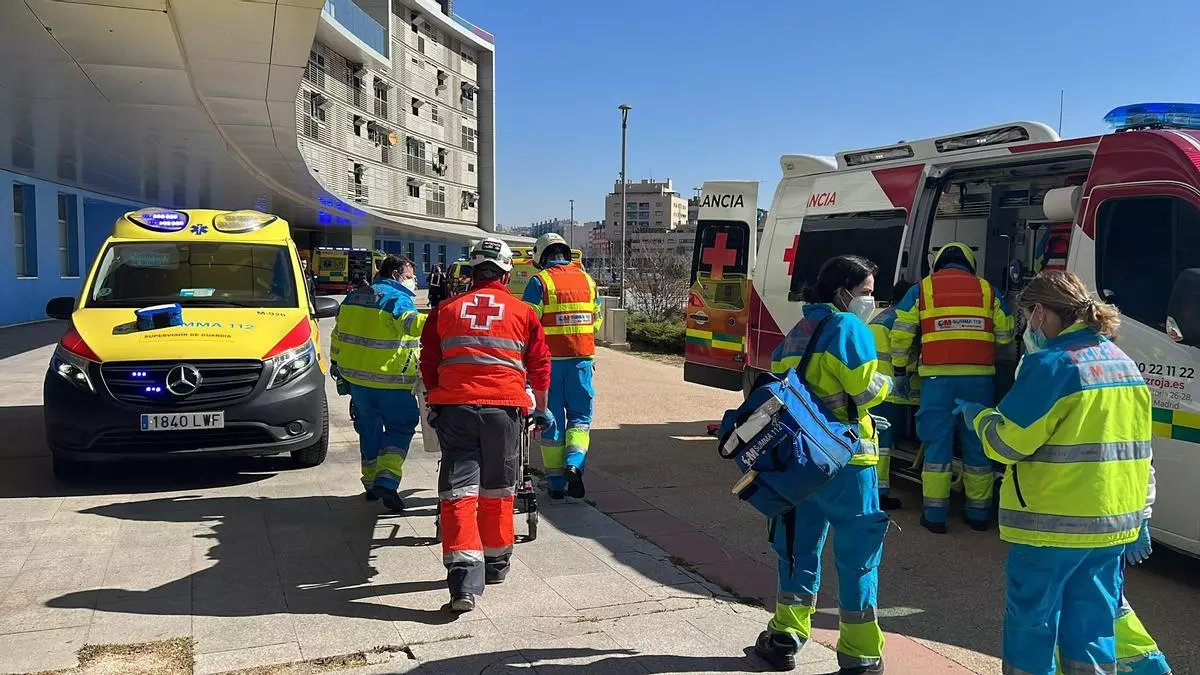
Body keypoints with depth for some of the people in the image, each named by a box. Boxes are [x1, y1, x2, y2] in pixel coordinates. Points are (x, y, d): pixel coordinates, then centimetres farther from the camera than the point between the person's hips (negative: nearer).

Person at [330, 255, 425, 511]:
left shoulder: (354, 297, 14)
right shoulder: (396, 299, -11)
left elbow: (338, 333, 22)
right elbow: (411, 323, -33)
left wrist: (336, 363, 33)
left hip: (357, 377, 7)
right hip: (390, 380, -7)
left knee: (369, 428, 19)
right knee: (400, 428, 4)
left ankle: (371, 483, 26)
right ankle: (386, 481, -12)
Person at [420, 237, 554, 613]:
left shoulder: (446, 311, 11)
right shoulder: (523, 313, 8)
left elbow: (428, 365, 15)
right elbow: (540, 366, 12)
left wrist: (437, 403, 30)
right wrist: (541, 409, 26)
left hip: (455, 408, 0)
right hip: (505, 408, 0)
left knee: (459, 492, 0)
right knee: (497, 490, 16)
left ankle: (464, 581, -11)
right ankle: (496, 563, 30)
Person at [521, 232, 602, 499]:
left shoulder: (539, 281, -6)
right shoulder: (586, 279, 7)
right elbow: (597, 322, 14)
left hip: (550, 359, -2)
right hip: (581, 357, 2)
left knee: (551, 419, 8)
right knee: (580, 416, 13)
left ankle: (556, 483, 13)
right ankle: (574, 463, -11)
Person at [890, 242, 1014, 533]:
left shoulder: (921, 290, 8)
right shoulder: (987, 289, 11)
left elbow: (901, 334, 4)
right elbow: (1005, 335, 11)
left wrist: (900, 371, 11)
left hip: (938, 378, -1)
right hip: (979, 378, 1)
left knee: (938, 444, 4)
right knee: (977, 444, 10)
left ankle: (935, 515, 6)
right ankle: (979, 514, 19)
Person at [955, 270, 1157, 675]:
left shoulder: (1052, 364, -16)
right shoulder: (1124, 365, 10)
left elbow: (1006, 441, -17)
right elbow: (1135, 448, 15)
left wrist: (977, 415, 3)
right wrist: (1140, 518, 21)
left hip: (1053, 525, -7)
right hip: (1115, 523, 8)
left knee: (1032, 619, 5)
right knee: (1093, 622, 14)